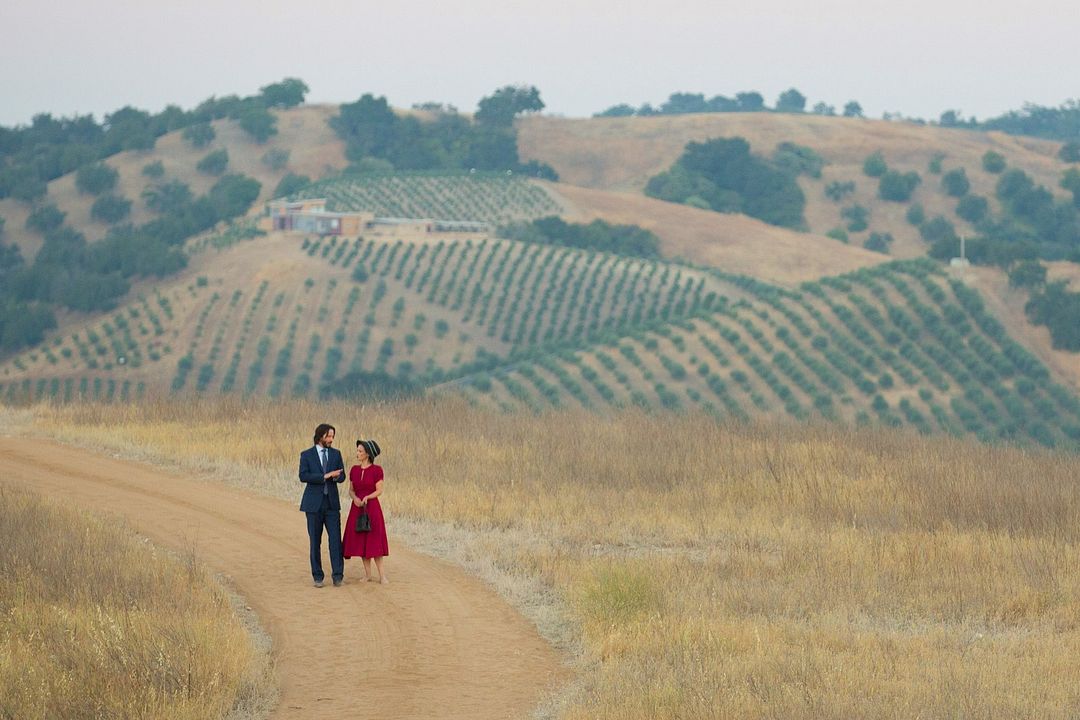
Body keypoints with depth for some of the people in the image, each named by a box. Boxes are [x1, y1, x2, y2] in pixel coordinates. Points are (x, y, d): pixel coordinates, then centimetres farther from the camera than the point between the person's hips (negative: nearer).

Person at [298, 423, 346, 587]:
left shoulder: (336, 454, 7)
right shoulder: (306, 455, -1)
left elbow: (342, 477, 6)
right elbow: (303, 476, -14)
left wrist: (336, 476, -19)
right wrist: (325, 476, -23)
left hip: (332, 502, 2)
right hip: (314, 503, -2)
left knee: (335, 539, -6)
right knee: (315, 541, 2)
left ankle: (338, 575, -3)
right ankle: (318, 577, 9)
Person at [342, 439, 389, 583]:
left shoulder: (377, 470, -7)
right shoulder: (354, 470, 7)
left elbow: (379, 491, -8)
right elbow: (351, 490, 10)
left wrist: (367, 498, -23)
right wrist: (355, 498, -11)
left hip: (372, 508, -4)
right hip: (357, 509, 4)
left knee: (374, 542, -6)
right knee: (361, 541, 3)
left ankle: (382, 575, -2)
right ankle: (368, 575, 8)